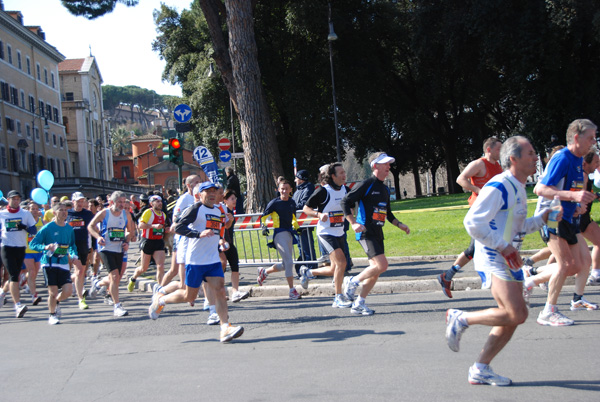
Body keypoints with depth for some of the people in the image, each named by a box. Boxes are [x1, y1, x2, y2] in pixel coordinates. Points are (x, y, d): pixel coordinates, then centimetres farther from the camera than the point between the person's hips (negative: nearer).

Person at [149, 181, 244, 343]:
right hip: (195, 260, -6)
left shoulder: (218, 211, 15)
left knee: (220, 290, -9)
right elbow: (178, 227, -19)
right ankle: (160, 300, 30)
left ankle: (225, 329, -13)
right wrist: (199, 234, -28)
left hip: (213, 260, 6)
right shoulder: (195, 209, -9)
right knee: (189, 296, 5)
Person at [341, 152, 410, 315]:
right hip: (366, 233, -9)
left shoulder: (385, 189, 17)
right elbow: (345, 202, -11)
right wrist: (353, 223, -19)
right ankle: (353, 281, 2)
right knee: (382, 265, -19)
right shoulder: (366, 185, -8)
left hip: (377, 234, 9)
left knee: (375, 271, 7)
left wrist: (399, 225, 14)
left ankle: (359, 304, 16)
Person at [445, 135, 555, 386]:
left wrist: (543, 217, 10)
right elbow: (472, 222, -21)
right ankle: (461, 319, 0)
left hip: (510, 260, 10)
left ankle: (480, 370, 16)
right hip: (493, 260, -10)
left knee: (513, 318, 8)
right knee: (517, 315, -18)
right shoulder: (499, 187, -16)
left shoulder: (518, 189, 15)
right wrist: (504, 247, -20)